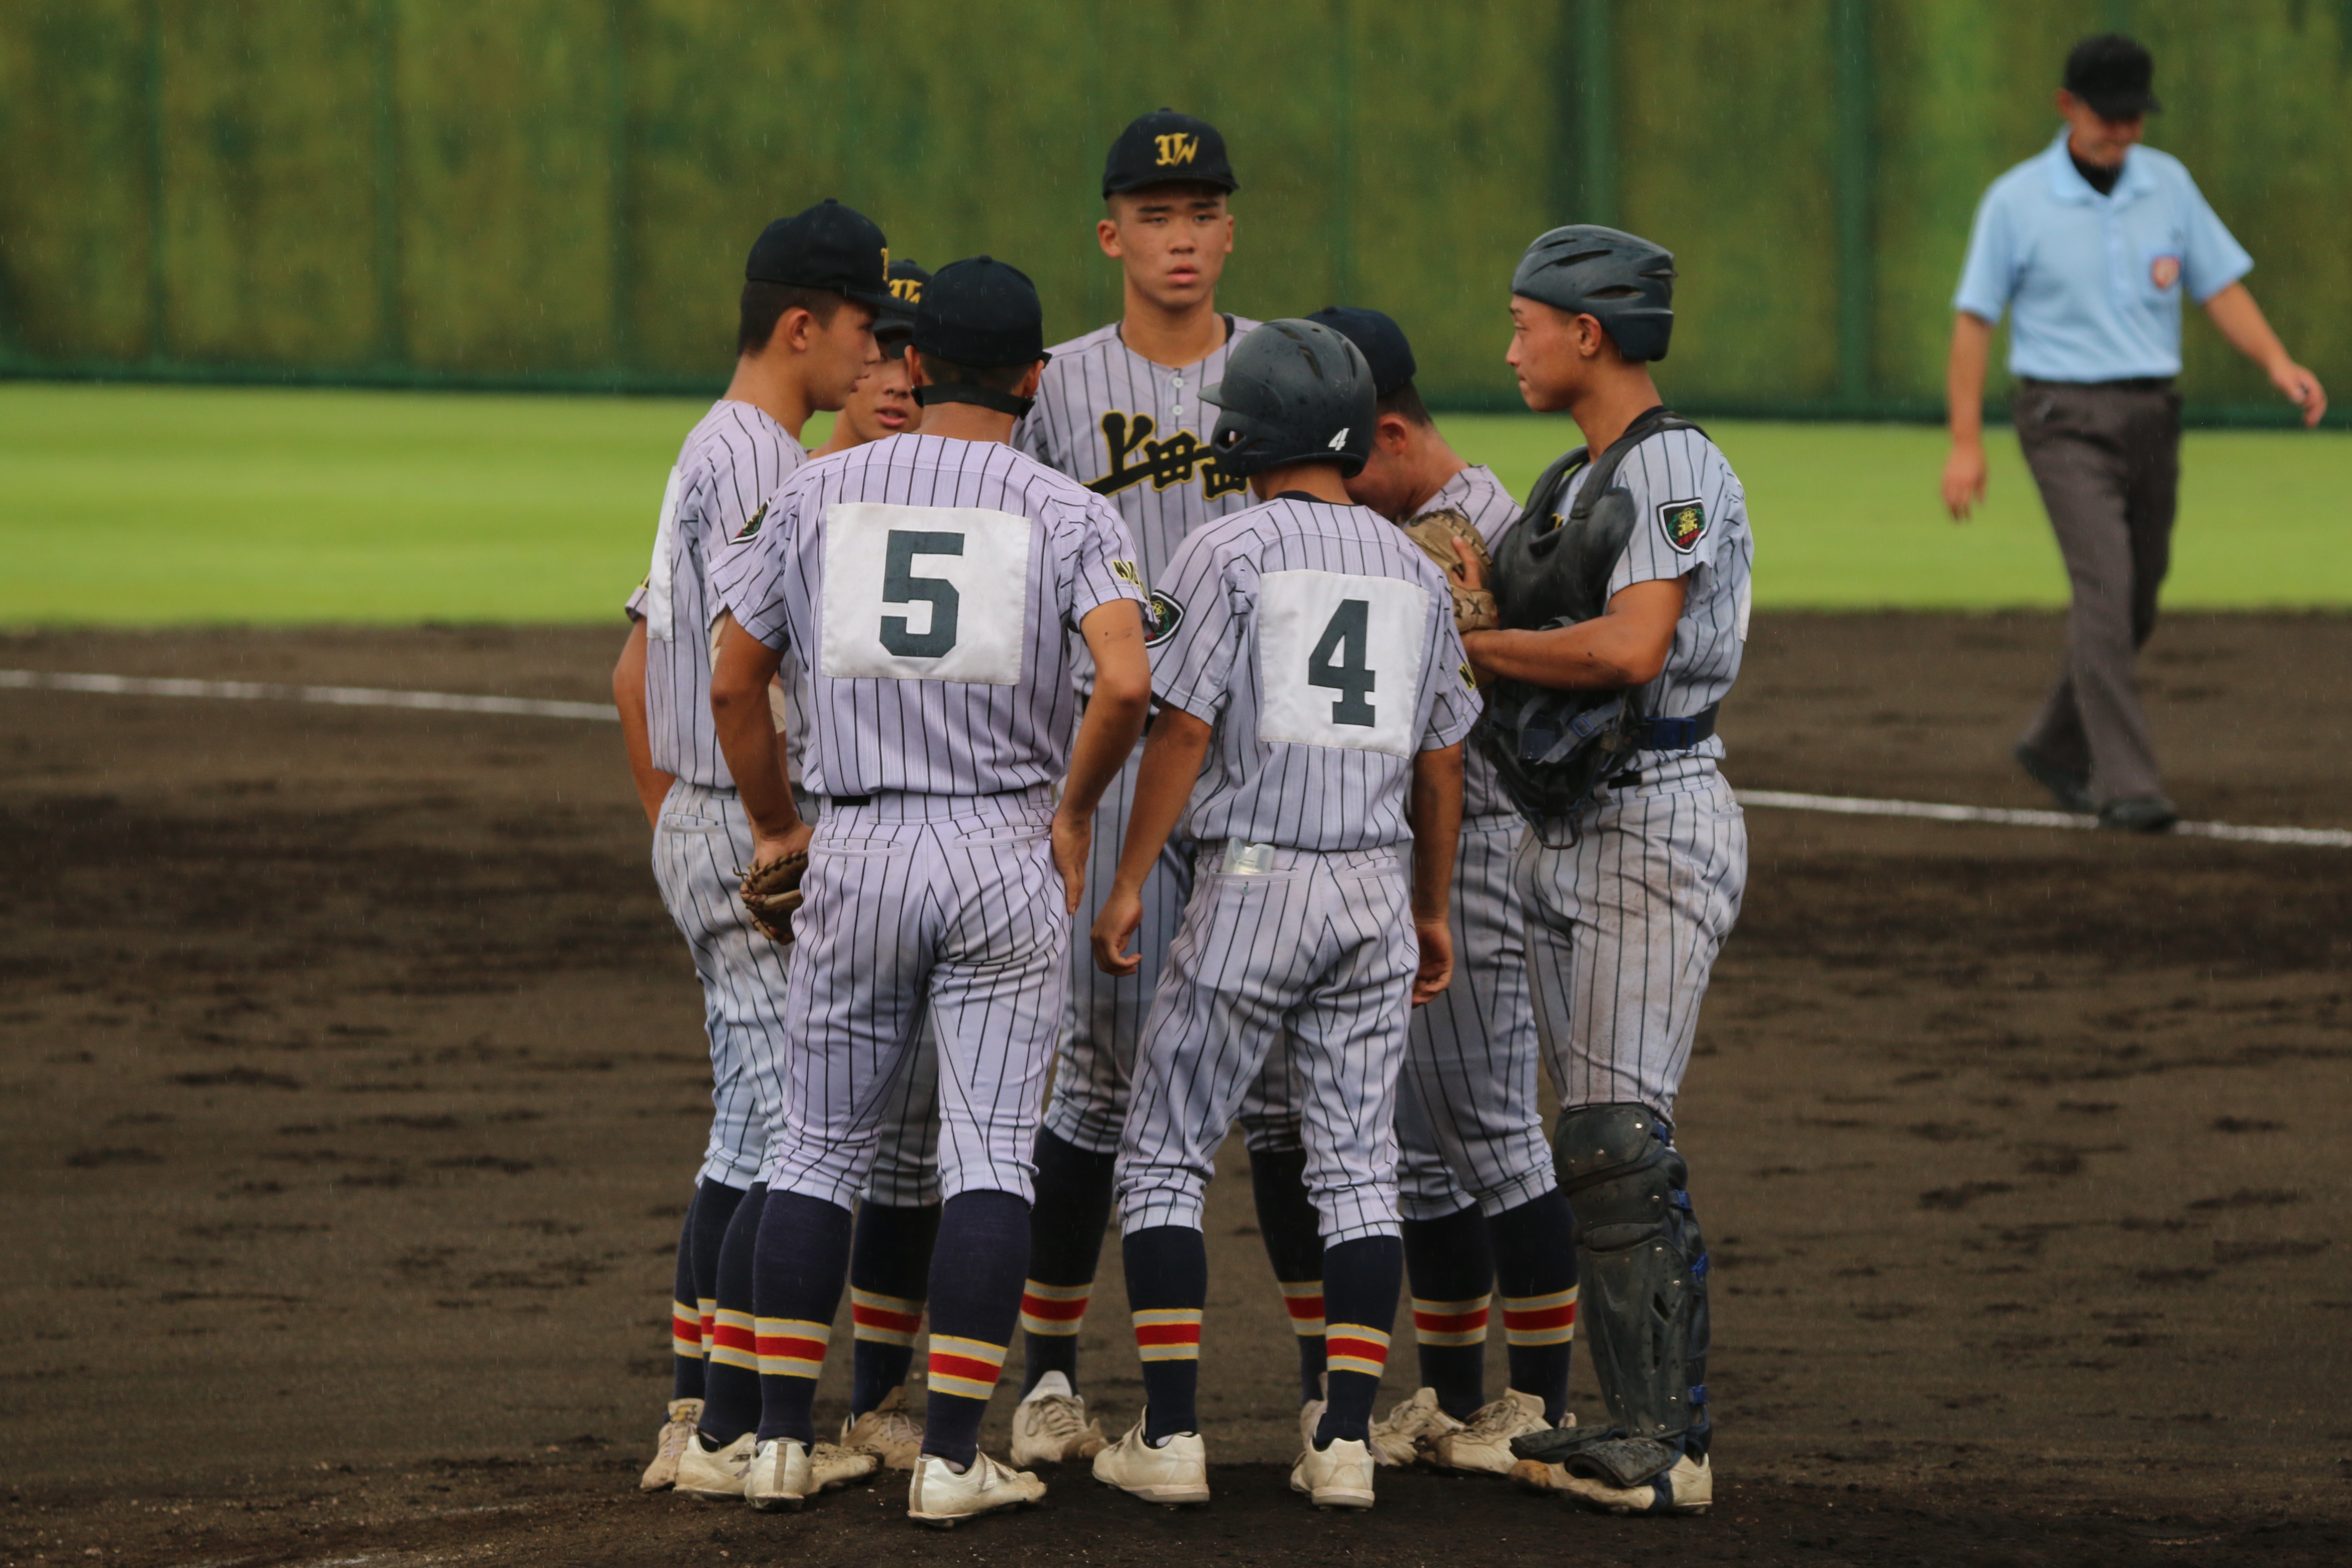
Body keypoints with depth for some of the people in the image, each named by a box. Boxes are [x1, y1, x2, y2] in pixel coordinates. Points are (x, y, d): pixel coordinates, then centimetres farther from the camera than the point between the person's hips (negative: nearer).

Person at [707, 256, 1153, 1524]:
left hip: (854, 849, 2)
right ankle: (951, 1458, -4)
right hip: (1005, 852, -2)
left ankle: (783, 1441, 11)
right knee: (991, 1151, 1)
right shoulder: (1067, 514, -1)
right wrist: (1073, 810, -1)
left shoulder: (817, 494, 5)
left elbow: (732, 682, 7)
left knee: (817, 1143, 12)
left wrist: (776, 827, 19)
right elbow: (1127, 680, -17)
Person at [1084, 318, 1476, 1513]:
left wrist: (1129, 880, -7)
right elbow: (1440, 765, 13)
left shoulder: (1229, 551, -7)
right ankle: (1345, 1439, 2)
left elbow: (1184, 727, -12)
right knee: (1356, 1168, 8)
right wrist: (1431, 911, 23)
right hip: (1374, 891, 5)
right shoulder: (1414, 570, 10)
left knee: (1165, 1157, 4)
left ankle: (1170, 1436, -1)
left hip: (1252, 878, -5)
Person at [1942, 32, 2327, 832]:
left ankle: (2055, 746, 32)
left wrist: (2277, 363, -9)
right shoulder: (2017, 202, -4)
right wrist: (1966, 443, -8)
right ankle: (2126, 785, -22)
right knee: (2105, 587, -19)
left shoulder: (2167, 184, 7)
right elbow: (1974, 318, -2)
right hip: (2065, 419, -5)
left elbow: (2220, 285, 9)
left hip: (2152, 414, 5)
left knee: (2137, 604, 11)